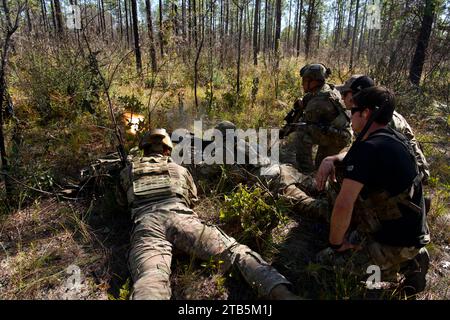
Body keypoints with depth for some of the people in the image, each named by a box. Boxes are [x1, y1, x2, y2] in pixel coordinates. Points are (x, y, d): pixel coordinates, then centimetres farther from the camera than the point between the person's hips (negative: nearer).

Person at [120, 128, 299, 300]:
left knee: (151, 280, -27)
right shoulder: (179, 169, 34)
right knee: (234, 250, -6)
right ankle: (281, 292, -31)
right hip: (181, 218, 1)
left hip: (145, 225, 0)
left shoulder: (127, 172, 33)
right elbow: (193, 199, 46)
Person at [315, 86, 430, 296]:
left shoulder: (368, 148, -26)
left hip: (395, 243, -9)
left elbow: (343, 205, -31)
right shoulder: (396, 139, 3)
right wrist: (331, 159, -2)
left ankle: (407, 263, 1)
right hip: (414, 232, 9)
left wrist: (335, 243, -15)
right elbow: (352, 155, 19)